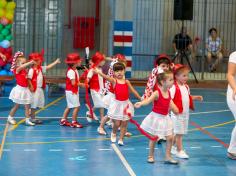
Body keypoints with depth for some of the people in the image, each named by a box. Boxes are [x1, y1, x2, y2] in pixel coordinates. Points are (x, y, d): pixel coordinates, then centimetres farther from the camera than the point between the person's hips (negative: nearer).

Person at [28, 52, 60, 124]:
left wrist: (56, 62, 17)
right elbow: (29, 79, -19)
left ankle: (32, 117, 21)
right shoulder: (32, 70, -16)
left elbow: (48, 67, 17)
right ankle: (32, 118, 6)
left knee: (39, 103, 12)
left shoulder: (40, 68, 9)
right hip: (35, 89, -9)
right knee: (34, 103, -2)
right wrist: (31, 87, -23)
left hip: (40, 88, 9)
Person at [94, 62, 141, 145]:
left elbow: (133, 91, 8)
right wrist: (99, 72, -43)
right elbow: (106, 77, -26)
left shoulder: (126, 82, 2)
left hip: (126, 104, 3)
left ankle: (121, 139, 16)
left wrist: (140, 98, 6)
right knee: (117, 123, -1)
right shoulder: (114, 81, -7)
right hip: (117, 104, -2)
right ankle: (113, 133, 30)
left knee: (124, 123, 4)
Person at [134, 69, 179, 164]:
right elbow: (148, 100, -37)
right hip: (156, 117, -6)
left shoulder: (168, 92, 1)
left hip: (165, 118, 6)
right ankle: (151, 156, 23)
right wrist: (140, 103, -54)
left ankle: (168, 157, 14)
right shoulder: (157, 93, -21)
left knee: (170, 137, 3)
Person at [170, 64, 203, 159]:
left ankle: (173, 147, 30)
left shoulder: (186, 87, 9)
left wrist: (196, 97, 11)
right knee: (178, 133, -1)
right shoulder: (174, 87, -17)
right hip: (177, 114, -8)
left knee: (180, 132, 15)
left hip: (185, 113, 8)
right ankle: (180, 150, 6)